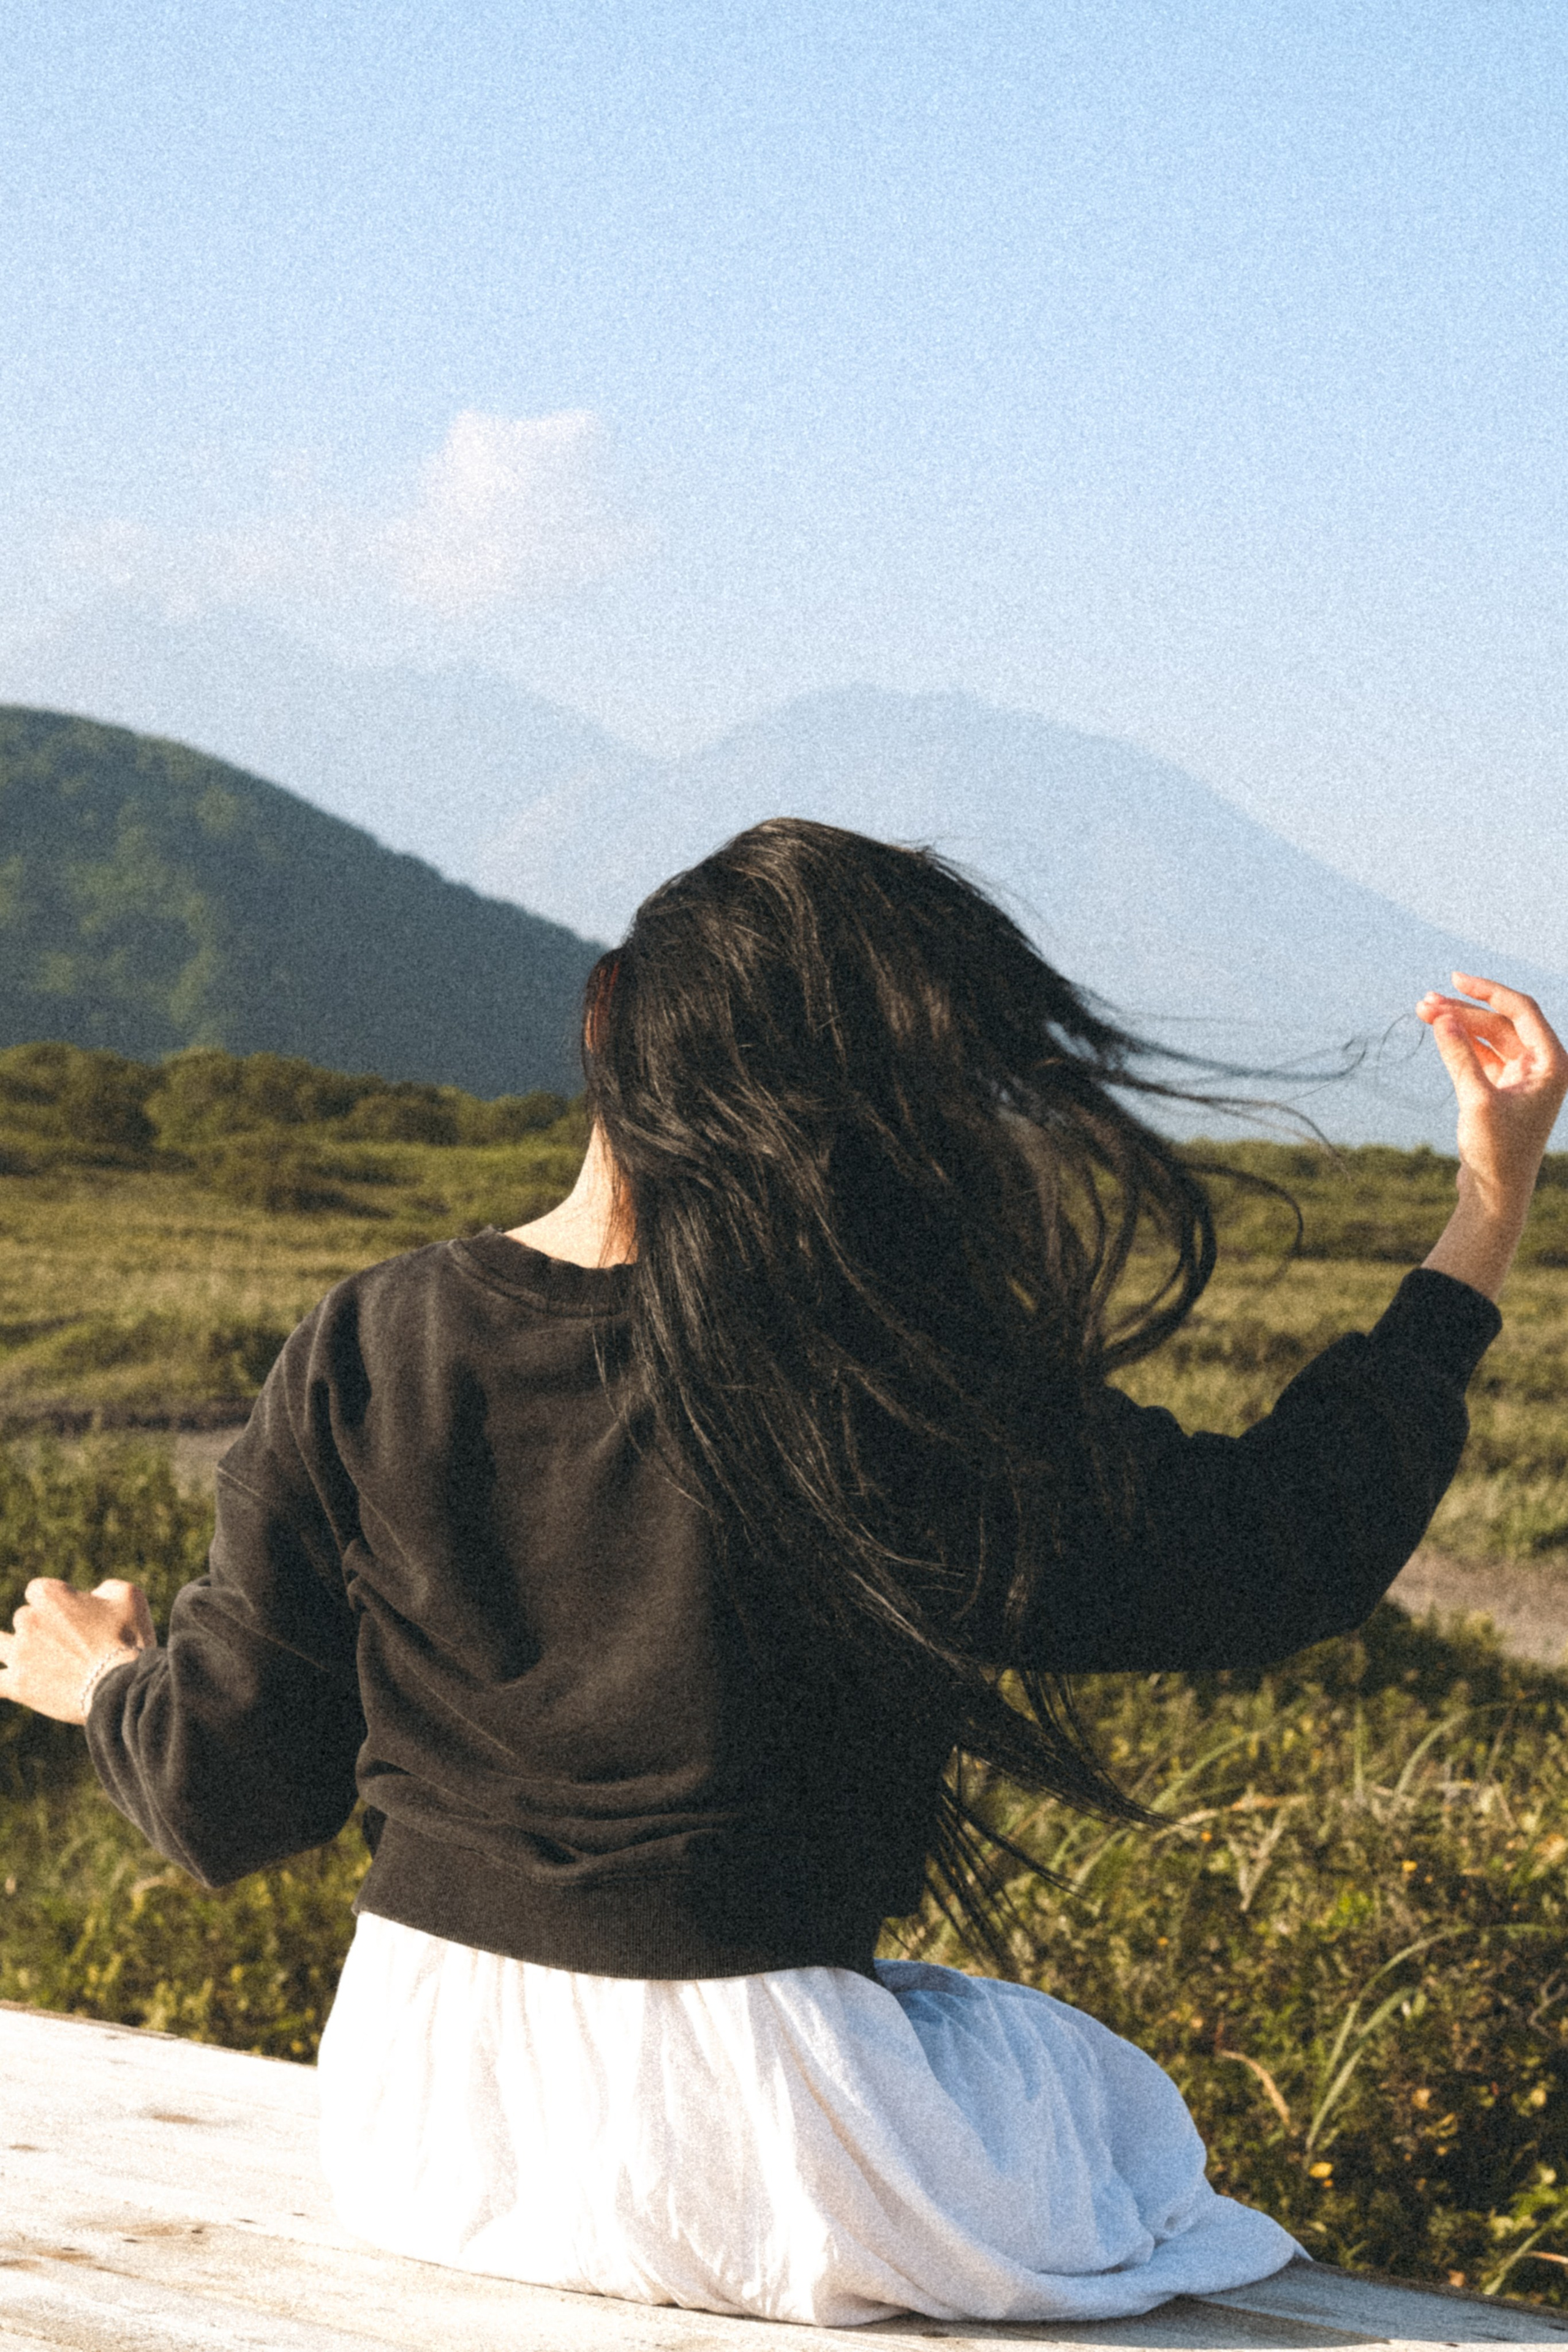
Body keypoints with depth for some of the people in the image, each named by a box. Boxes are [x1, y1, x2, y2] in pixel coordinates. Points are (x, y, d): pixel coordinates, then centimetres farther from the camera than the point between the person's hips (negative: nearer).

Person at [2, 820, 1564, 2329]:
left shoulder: (369, 1350, -7)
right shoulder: (892, 1403, -19)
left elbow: (227, 1792, 1)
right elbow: (1290, 1542, -8)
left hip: (414, 2138, 5)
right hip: (734, 2160, -5)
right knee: (1123, 2121, 26)